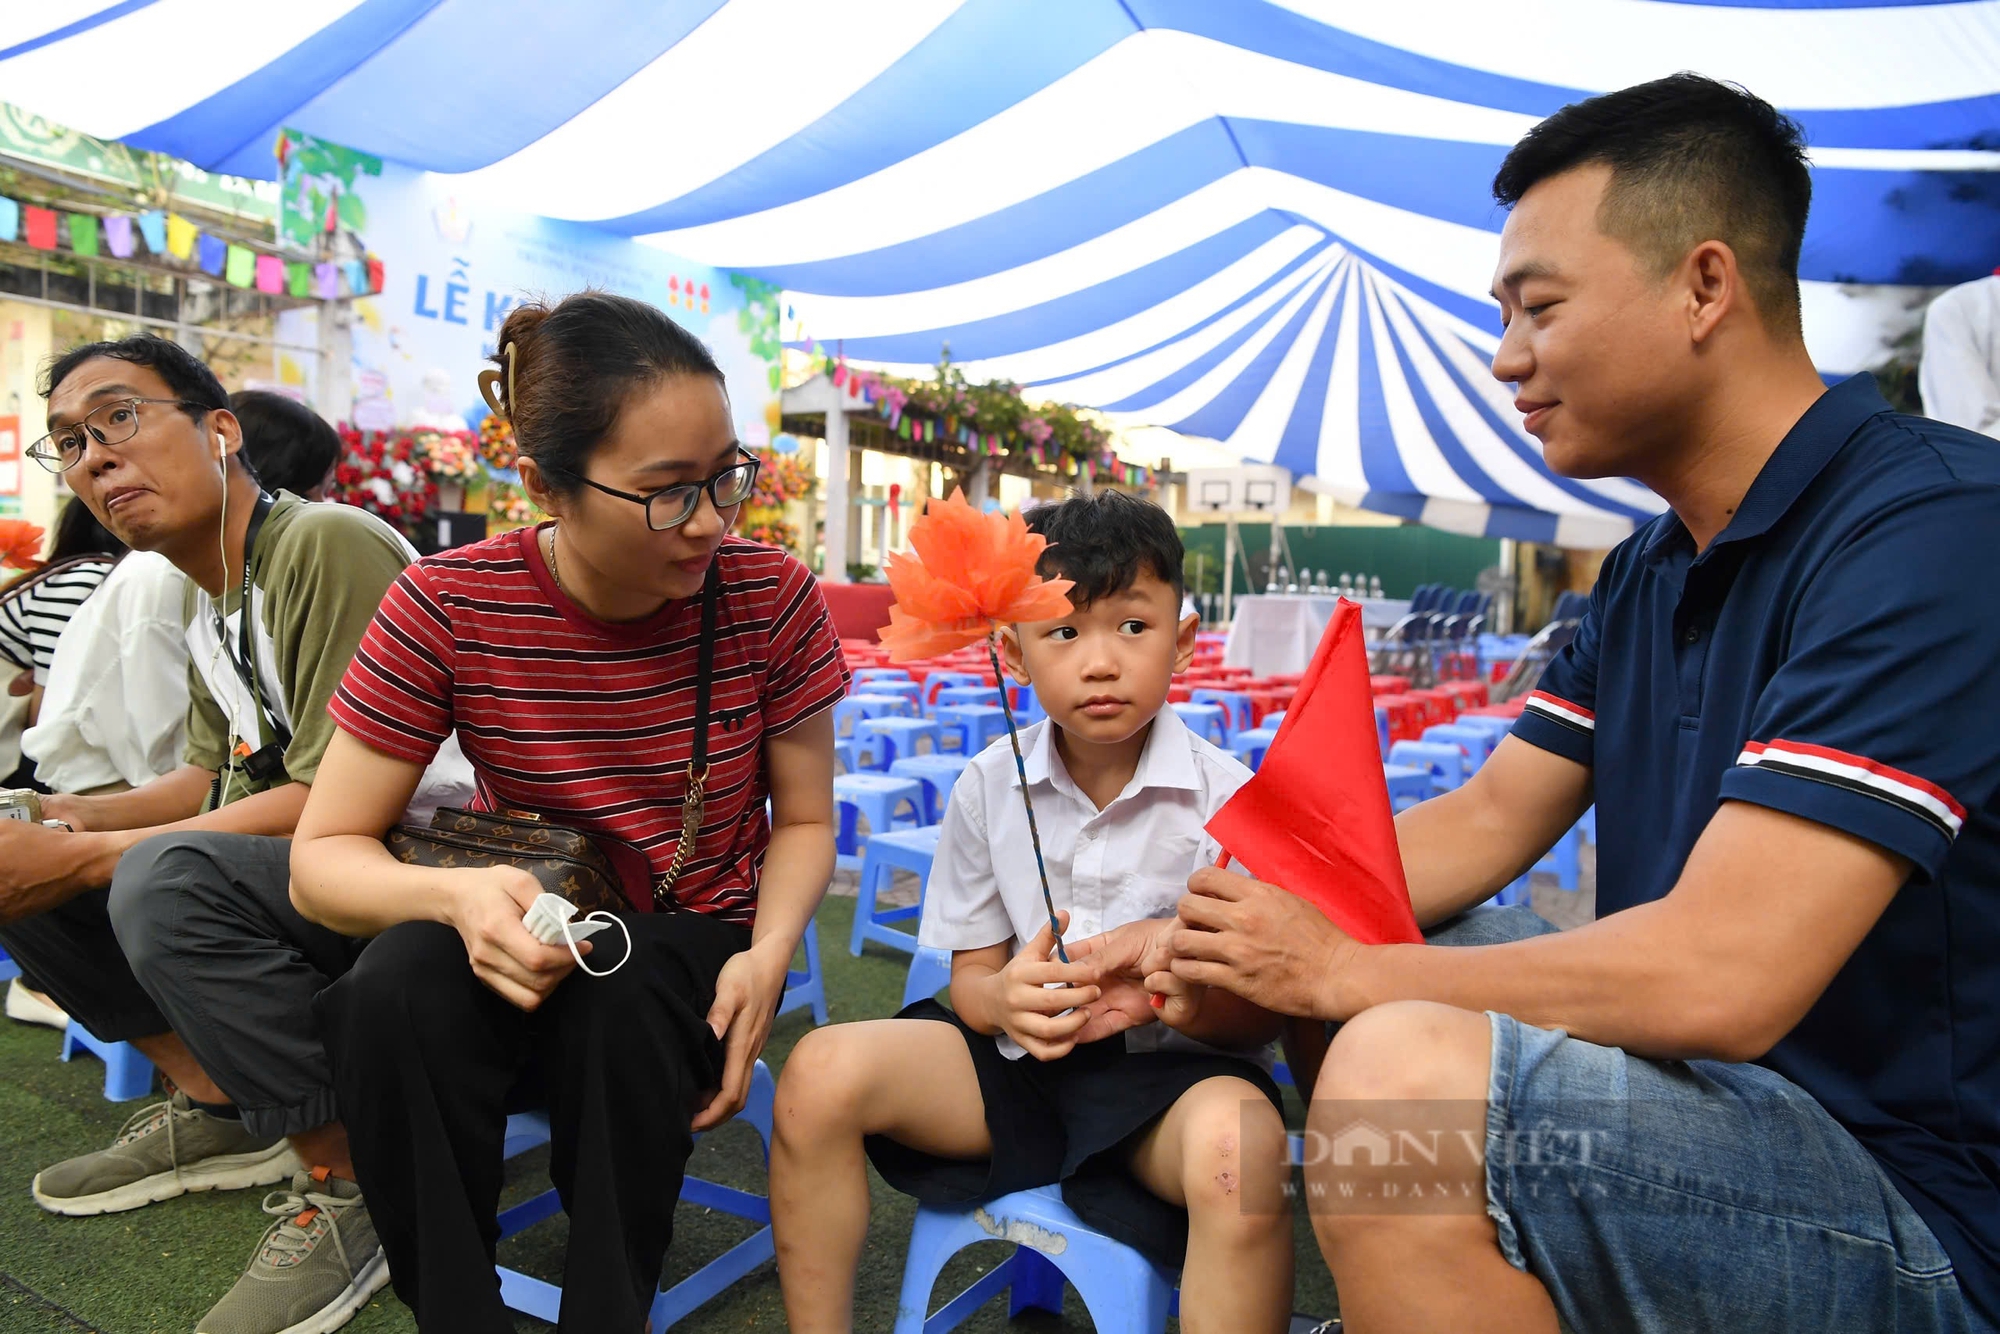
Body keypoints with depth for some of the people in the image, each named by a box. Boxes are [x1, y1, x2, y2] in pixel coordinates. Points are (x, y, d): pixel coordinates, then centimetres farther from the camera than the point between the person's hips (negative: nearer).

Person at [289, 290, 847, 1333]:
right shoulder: (445, 607, -15)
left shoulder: (770, 598, -13)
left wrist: (769, 953, -21)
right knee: (400, 986, -32)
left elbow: (803, 821, -1)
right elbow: (322, 856, -10)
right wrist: (456, 893, -32)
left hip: (696, 948, 0)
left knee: (622, 1008, -34)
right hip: (525, 941, 1)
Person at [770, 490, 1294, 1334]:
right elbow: (972, 974, 4)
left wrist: (1177, 996, -29)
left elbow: (1264, 1010, -6)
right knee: (821, 1073, -16)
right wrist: (1008, 999, -21)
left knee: (1238, 1142, -37)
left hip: (1170, 1065, -3)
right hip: (1021, 1055, 3)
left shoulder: (1225, 797, -10)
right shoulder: (989, 789, -1)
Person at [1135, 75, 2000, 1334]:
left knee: (1400, 1073, -31)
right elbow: (1490, 818, 8)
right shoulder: (1653, 570, 9)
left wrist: (1340, 969, -16)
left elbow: (1717, 977, -29)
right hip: (1720, 1085, 9)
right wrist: (1223, 933, -3)